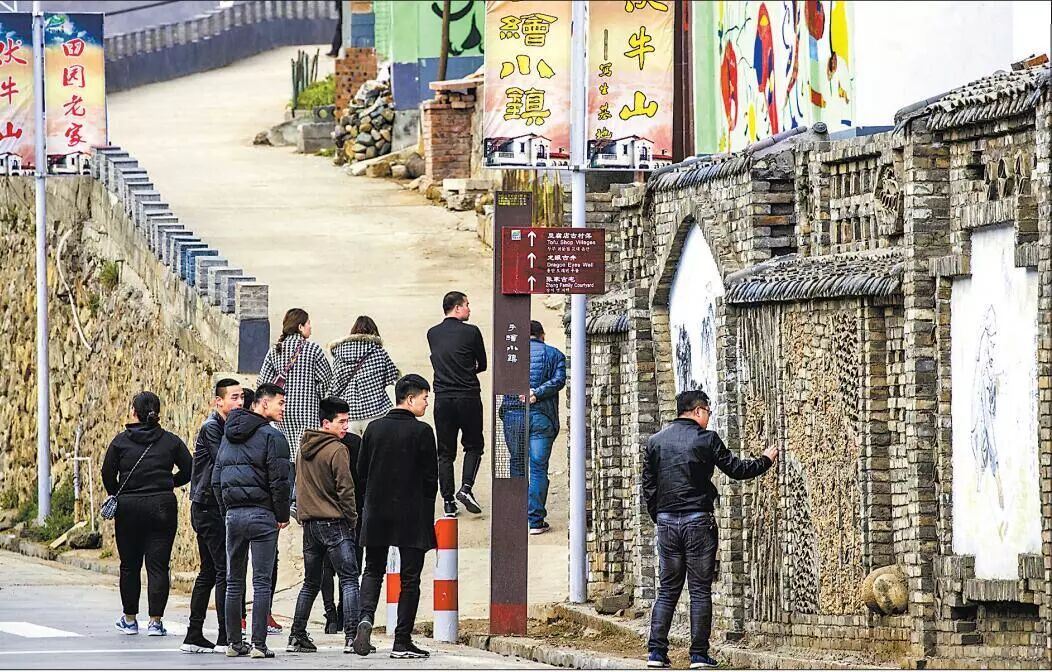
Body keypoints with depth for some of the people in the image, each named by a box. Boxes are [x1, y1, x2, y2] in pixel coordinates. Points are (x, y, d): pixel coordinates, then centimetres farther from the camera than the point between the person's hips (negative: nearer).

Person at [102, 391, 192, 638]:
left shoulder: (121, 441, -2)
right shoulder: (171, 441, 1)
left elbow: (108, 474, -1)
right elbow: (188, 470, 3)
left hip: (128, 508, 0)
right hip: (162, 508, 0)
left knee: (130, 565, 11)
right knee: (158, 565, 1)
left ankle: (129, 619, 18)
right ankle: (156, 621, -4)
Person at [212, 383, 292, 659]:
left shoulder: (229, 435, 14)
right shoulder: (271, 436, -9)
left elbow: (216, 479, 15)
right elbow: (279, 481, -14)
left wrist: (227, 511, 17)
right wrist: (282, 516, -2)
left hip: (233, 514, 6)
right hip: (262, 515, -6)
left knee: (234, 582, 11)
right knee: (262, 582, -4)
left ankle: (233, 642, 12)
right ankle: (259, 644, -8)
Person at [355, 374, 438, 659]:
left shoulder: (374, 429, 5)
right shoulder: (421, 432, -9)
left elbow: (361, 472, 8)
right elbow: (431, 477, -7)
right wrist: (425, 511, 7)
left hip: (376, 516, 4)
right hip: (412, 518, -4)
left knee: (373, 570, 15)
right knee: (410, 578, 3)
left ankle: (366, 617, -12)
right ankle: (402, 642, 2)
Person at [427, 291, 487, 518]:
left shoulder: (432, 334, 5)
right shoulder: (471, 332, -7)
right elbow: (482, 365, 4)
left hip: (442, 398, 3)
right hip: (468, 396, -3)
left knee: (445, 452, 7)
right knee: (473, 446, 11)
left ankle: (448, 501, 5)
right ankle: (466, 487, -8)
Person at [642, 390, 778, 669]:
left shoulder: (656, 442, 7)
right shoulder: (706, 439, -6)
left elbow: (648, 487, 10)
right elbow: (736, 469, 0)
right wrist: (765, 460, 16)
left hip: (666, 521, 4)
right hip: (698, 521, -4)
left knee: (668, 589, 9)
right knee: (700, 589, 1)